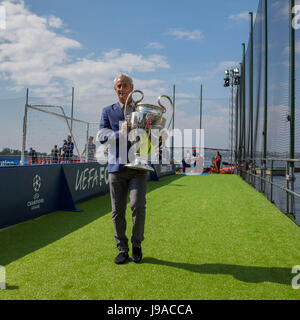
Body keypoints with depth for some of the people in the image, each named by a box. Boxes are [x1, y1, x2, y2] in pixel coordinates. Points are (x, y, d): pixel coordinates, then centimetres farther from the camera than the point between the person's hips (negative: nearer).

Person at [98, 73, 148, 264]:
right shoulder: (108, 111, 14)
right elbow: (102, 135, -1)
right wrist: (120, 133, -19)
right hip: (117, 167, 1)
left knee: (138, 206, -12)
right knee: (118, 211, 3)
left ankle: (137, 246, 11)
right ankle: (122, 249, 19)